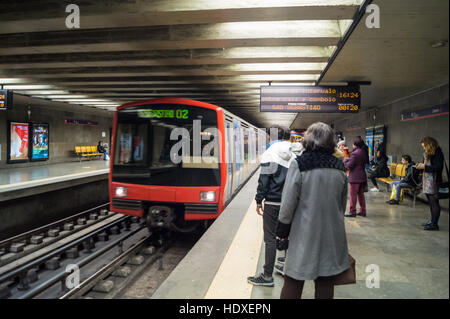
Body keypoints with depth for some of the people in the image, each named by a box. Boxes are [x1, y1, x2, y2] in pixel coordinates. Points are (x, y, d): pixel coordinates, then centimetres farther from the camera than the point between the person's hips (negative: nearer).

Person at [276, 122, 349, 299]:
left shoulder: (299, 164, -14)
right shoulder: (339, 167, 2)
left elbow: (288, 202, -13)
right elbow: (343, 203, 11)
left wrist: (282, 229, -1)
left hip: (304, 233, -4)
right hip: (332, 234, 5)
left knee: (293, 282, 7)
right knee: (326, 281, 15)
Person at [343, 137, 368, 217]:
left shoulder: (355, 153, -18)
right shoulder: (363, 152, 8)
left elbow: (349, 165, -18)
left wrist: (345, 160, 2)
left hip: (355, 178, -8)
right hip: (362, 176, 8)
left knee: (353, 195, -1)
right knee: (361, 194, 15)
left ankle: (352, 212, 4)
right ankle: (363, 211, 20)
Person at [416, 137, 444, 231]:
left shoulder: (437, 152, -12)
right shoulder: (428, 153, 15)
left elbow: (439, 167, -17)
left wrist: (425, 167, -15)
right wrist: (422, 165, 6)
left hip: (434, 181, -9)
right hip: (427, 181, 9)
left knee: (434, 203, -6)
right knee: (431, 202, 14)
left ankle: (434, 224, -2)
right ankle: (432, 221, 22)